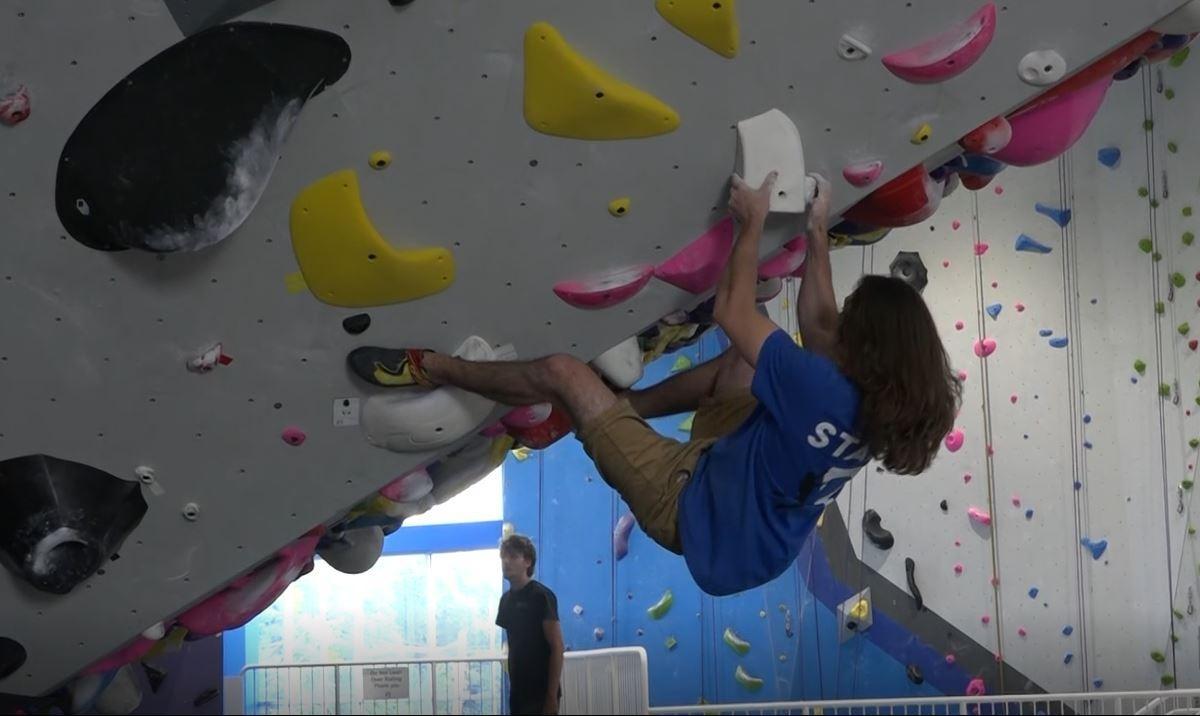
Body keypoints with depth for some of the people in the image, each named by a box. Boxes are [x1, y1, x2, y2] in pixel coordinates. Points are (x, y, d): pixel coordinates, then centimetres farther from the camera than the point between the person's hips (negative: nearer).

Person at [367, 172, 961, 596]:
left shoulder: (819, 390, -35)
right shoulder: (885, 404, -11)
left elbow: (731, 313, -20)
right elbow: (817, 325, 8)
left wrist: (753, 220, -7)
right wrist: (818, 231, 11)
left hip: (695, 510, -8)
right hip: (753, 533, 8)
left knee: (560, 371, -3)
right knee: (744, 358, 20)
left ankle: (429, 369, 20)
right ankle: (622, 405, 30)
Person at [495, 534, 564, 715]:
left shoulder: (541, 596, -11)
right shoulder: (506, 599, 12)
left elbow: (557, 648, -14)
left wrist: (552, 695, -18)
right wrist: (513, 688, 15)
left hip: (541, 692, -8)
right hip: (519, 692, 8)